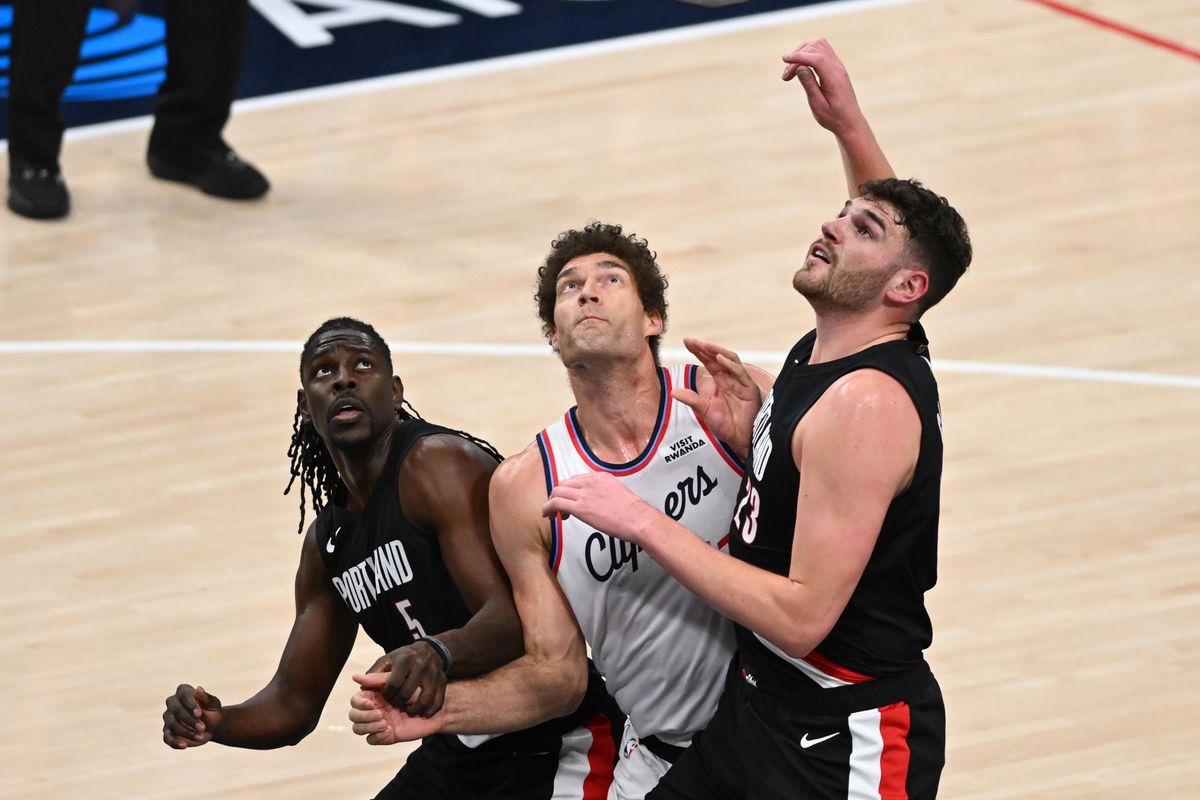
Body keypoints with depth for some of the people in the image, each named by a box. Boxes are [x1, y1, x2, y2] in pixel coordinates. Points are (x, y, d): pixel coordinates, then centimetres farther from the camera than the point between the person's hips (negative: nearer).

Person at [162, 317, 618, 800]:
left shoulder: (439, 462, -16)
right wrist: (215, 723, -8)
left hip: (556, 751, -8)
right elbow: (294, 701, 13)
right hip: (456, 756, 8)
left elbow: (511, 618, -28)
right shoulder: (326, 542, 9)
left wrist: (438, 653, -48)